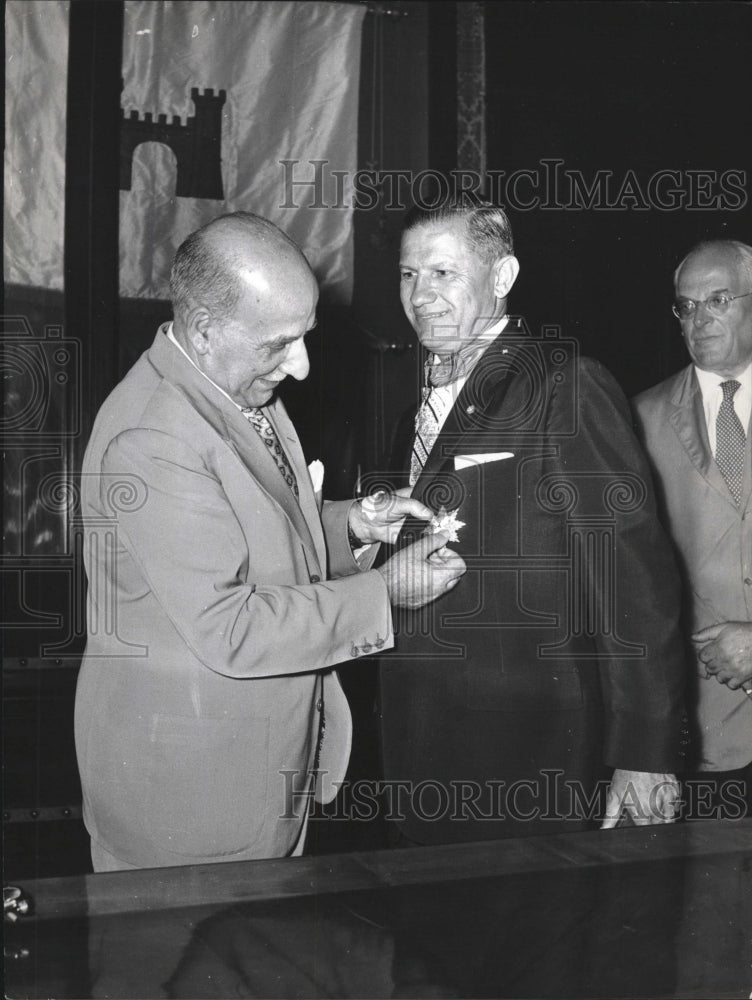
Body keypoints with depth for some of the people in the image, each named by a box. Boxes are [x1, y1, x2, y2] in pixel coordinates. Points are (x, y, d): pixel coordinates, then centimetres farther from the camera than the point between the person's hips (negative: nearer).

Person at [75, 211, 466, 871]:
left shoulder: (241, 389, 4)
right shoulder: (152, 441, -27)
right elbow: (228, 630, -28)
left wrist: (347, 525, 1)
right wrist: (385, 591, -21)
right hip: (185, 776, -9)